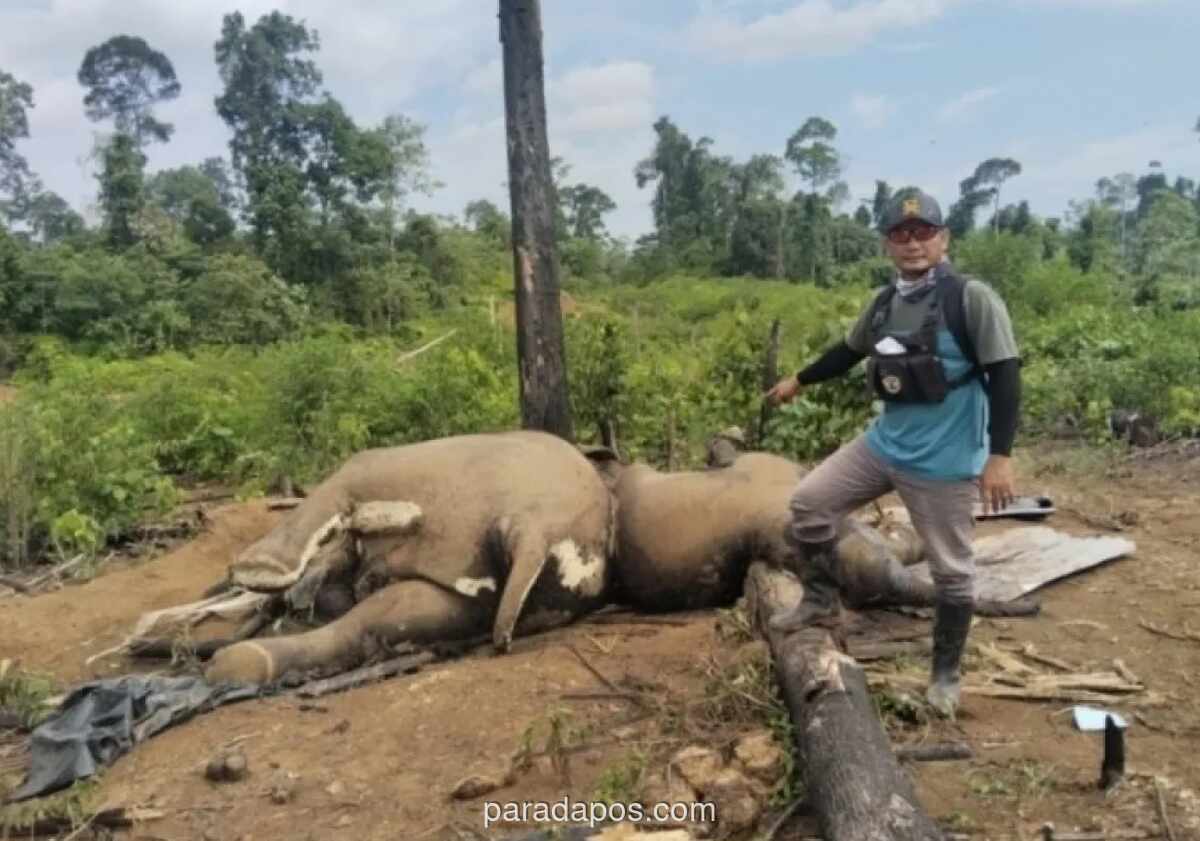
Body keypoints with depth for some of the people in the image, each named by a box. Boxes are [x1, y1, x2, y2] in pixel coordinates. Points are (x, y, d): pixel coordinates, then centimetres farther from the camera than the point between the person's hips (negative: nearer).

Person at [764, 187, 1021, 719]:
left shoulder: (972, 297, -14)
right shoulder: (884, 303, 4)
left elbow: (1004, 374, -16)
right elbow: (849, 350, 22)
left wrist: (1000, 455, -22)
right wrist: (799, 381, 32)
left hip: (945, 461, -6)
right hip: (882, 444, 6)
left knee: (951, 570, 7)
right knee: (808, 501, 6)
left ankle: (945, 675, 26)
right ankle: (821, 600, 26)